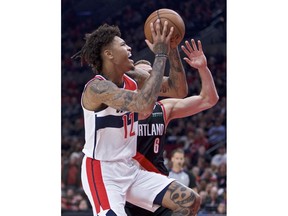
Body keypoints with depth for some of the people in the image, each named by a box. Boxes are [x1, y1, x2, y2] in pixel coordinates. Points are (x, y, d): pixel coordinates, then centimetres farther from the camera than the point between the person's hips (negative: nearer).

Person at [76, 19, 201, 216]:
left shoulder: (132, 83, 5)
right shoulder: (97, 87, -22)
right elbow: (145, 105, -37)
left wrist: (171, 51, -2)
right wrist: (161, 55, -30)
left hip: (130, 169, 9)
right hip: (102, 172, -9)